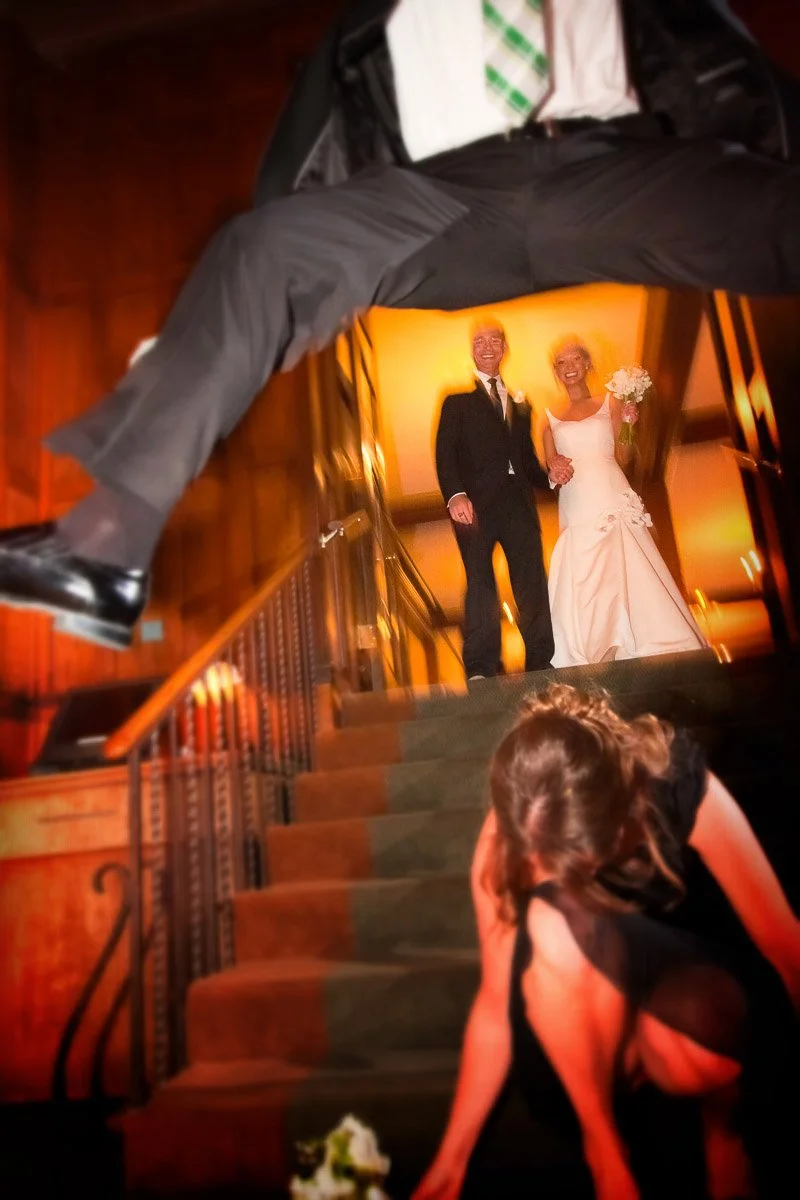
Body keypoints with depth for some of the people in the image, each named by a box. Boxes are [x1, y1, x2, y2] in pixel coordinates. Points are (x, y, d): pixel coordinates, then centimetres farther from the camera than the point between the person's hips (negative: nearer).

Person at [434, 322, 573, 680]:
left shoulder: (520, 404, 28)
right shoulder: (458, 399, 13)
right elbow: (445, 453, -1)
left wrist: (550, 475, 4)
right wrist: (455, 495, -18)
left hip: (518, 502, 4)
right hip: (476, 503, -4)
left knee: (534, 587, -4)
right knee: (480, 584, -9)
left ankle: (542, 667, -2)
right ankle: (480, 672, -7)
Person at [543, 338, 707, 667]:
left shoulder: (610, 404, 11)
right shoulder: (551, 418, 14)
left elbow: (624, 457, 7)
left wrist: (628, 424, -8)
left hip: (614, 503, -1)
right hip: (577, 512, 1)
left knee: (630, 580, -7)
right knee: (581, 588, -5)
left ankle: (650, 658, 2)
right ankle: (590, 663, 3)